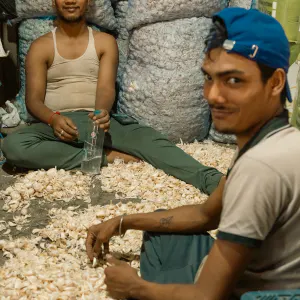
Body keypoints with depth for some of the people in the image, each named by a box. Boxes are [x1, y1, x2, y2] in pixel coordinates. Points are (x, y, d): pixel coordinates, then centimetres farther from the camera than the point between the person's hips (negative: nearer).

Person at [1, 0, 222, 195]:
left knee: (148, 138, -29)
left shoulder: (105, 42, 10)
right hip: (57, 124, 0)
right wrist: (53, 118, -24)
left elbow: (106, 88, -4)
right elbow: (33, 99, 0)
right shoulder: (41, 47, 8)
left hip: (97, 121, 0)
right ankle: (106, 157, -27)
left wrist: (102, 112, -29)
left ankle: (212, 181, -46)